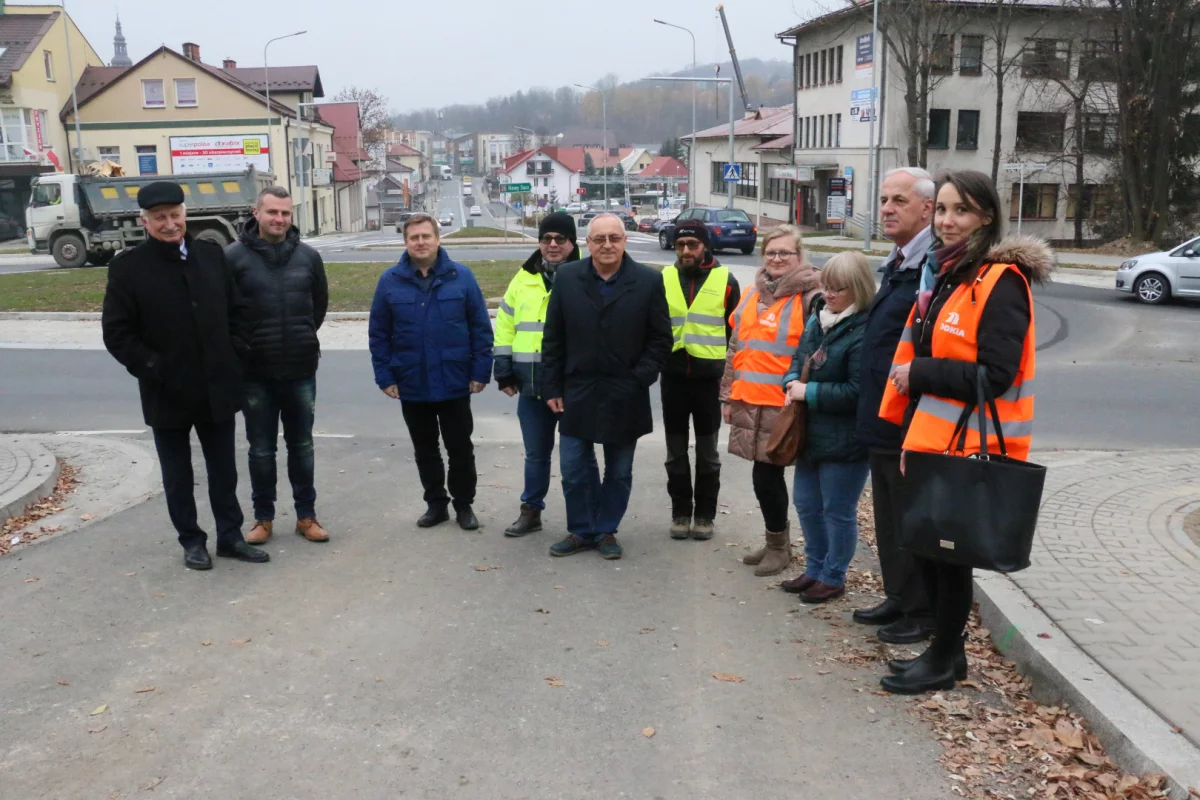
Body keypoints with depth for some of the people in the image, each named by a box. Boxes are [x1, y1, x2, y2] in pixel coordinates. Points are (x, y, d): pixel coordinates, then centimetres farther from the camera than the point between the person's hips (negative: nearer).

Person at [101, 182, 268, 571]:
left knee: (224, 470, 13)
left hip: (217, 388, 3)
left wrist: (235, 356, -1)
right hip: (168, 393, -2)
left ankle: (230, 536, 26)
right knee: (178, 475, 12)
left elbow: (238, 309, 9)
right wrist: (153, 369, -14)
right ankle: (191, 541, 26)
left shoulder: (212, 254, 3)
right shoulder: (128, 266, -7)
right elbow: (117, 332, -8)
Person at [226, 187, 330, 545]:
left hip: (301, 370, 2)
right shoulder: (233, 256, -8)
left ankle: (306, 515, 23)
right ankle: (263, 518, 22)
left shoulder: (308, 256, 1)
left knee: (302, 446, 12)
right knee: (261, 450, 9)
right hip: (255, 371, -2)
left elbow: (320, 301, 15)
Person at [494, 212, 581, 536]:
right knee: (536, 452, 15)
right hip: (532, 384, 4)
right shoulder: (524, 279, 10)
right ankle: (531, 510, 28)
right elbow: (505, 325, 14)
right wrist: (505, 371, 7)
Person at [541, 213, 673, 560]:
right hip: (577, 392, 1)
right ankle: (581, 530, 23)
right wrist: (553, 387, -1)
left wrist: (639, 379, -12)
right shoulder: (566, 277, 0)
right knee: (573, 469, 6)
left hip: (625, 397, -1)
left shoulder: (649, 281, -5)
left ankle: (606, 531, 27)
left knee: (619, 472, 11)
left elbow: (660, 339, -2)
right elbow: (553, 338, 3)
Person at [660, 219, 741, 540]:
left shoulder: (726, 281, -2)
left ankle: (705, 514, 19)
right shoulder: (663, 279, 3)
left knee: (707, 451, 8)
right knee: (676, 451, 9)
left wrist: (728, 370, -2)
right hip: (673, 377, 2)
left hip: (709, 378, -2)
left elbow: (737, 331, 2)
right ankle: (680, 512, 21)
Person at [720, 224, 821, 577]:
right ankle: (776, 542, 28)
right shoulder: (752, 295, 14)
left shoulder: (810, 298, -7)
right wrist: (729, 395, 17)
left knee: (767, 475, -2)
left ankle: (778, 545, 16)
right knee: (764, 476, 12)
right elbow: (736, 347, 19)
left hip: (783, 405, -6)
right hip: (749, 402, 6)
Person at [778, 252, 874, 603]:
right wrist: (792, 383, -3)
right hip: (811, 433, 9)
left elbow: (857, 392, -24)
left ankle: (834, 577, 24)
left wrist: (809, 393, -18)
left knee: (838, 511, 7)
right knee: (806, 504, 18)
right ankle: (815, 569, 35)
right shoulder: (817, 318, 7)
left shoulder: (864, 332, -21)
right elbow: (798, 359, 18)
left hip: (844, 440, -9)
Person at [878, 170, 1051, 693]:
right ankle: (944, 648, 31)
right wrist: (911, 433, 15)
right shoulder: (943, 274, 14)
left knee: (948, 551, 3)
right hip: (931, 441, 8)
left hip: (969, 448, -8)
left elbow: (995, 374, -23)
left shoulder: (1001, 282, -14)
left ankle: (945, 660, 19)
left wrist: (919, 374, -16)